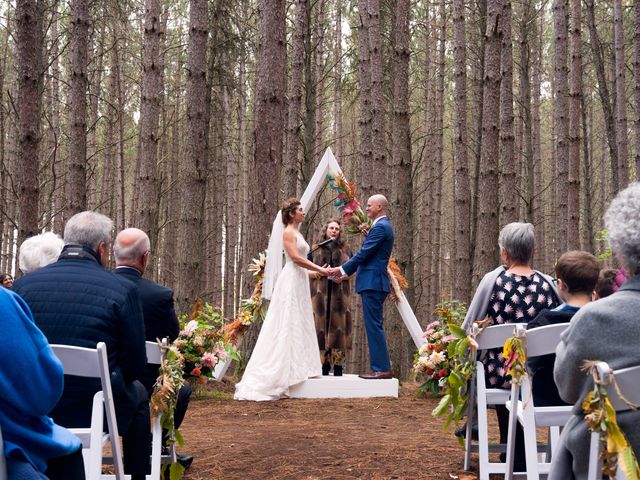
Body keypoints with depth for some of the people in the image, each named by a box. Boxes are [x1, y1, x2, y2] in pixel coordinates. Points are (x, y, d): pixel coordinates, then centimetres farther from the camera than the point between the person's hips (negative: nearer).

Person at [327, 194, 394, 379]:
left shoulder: (380, 227, -12)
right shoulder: (382, 226, 20)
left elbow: (364, 253, -16)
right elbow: (367, 255, 23)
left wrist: (343, 269, -8)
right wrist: (346, 271, 20)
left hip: (373, 282, -11)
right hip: (374, 282, 11)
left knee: (374, 326, -9)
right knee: (374, 326, 11)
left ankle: (382, 368, -7)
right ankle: (380, 367, 14)